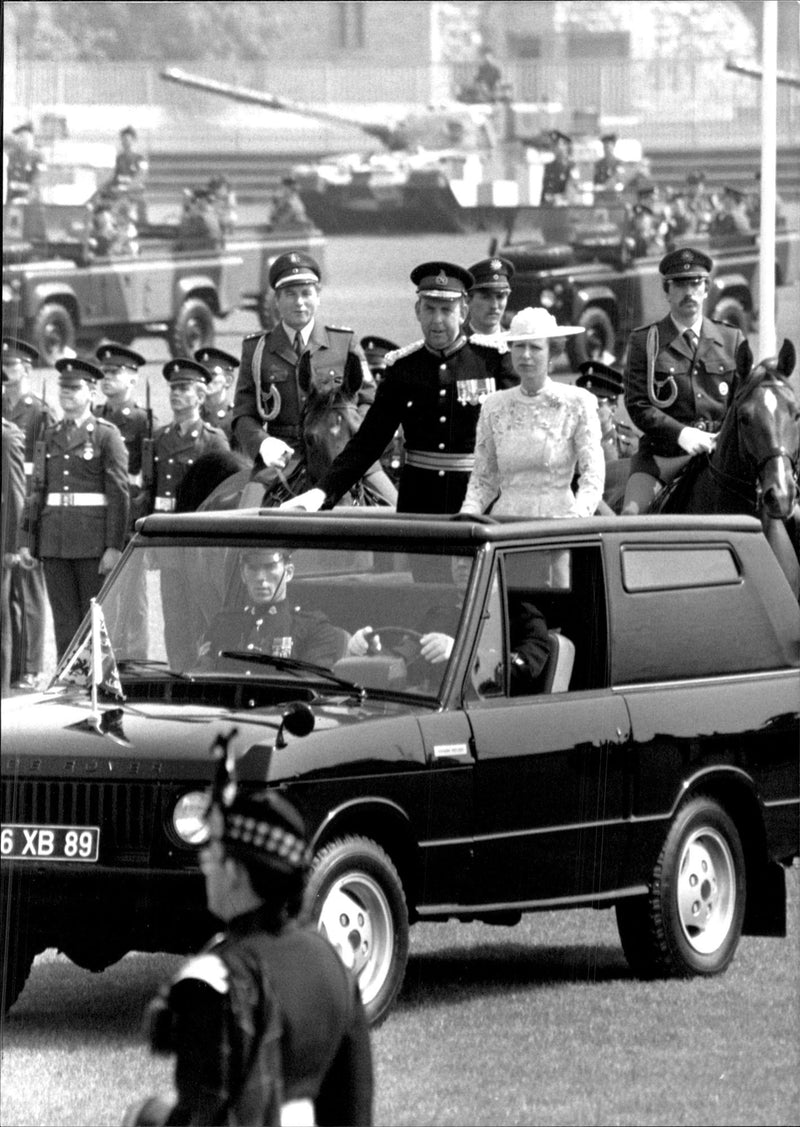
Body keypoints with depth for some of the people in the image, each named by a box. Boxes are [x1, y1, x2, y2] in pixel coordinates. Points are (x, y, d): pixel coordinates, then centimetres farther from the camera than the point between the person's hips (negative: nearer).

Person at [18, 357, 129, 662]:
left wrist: (114, 546, -13)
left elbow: (119, 494, -6)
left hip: (93, 540, -4)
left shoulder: (106, 435, 0)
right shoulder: (49, 436, 14)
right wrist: (27, 540, 7)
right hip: (54, 540, 4)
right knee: (64, 620, 4)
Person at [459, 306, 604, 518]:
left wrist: (577, 514, -20)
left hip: (557, 517, -3)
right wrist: (467, 515, -3)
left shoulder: (577, 403, 2)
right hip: (506, 519, 3)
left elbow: (593, 476, -3)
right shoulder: (494, 407, 10)